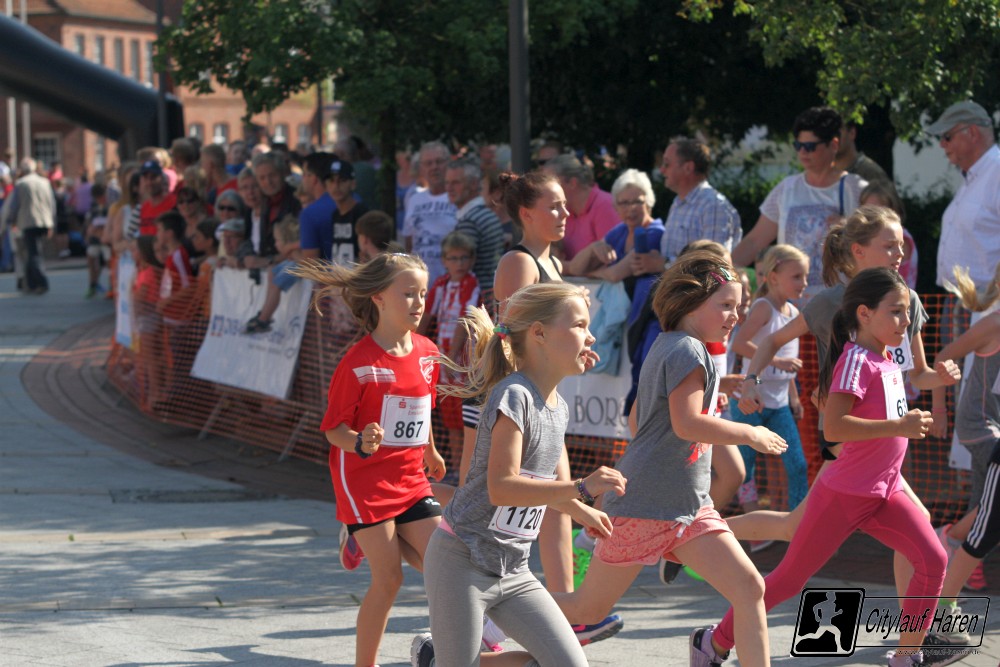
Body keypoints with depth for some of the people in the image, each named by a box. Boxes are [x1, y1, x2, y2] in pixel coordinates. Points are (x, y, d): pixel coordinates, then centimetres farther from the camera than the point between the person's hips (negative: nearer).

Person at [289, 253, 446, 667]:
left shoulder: (427, 353, 4)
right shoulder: (359, 362, -15)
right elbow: (333, 428, -11)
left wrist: (430, 453, 33)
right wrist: (360, 444, -31)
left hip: (411, 481, 6)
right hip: (364, 480, -6)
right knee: (388, 578, -7)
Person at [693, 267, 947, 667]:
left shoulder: (888, 360, 9)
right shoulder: (857, 361, -17)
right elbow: (833, 426, -29)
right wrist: (898, 426, -31)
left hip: (884, 492, 8)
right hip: (845, 494, -8)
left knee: (934, 561, -7)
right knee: (790, 578, 1)